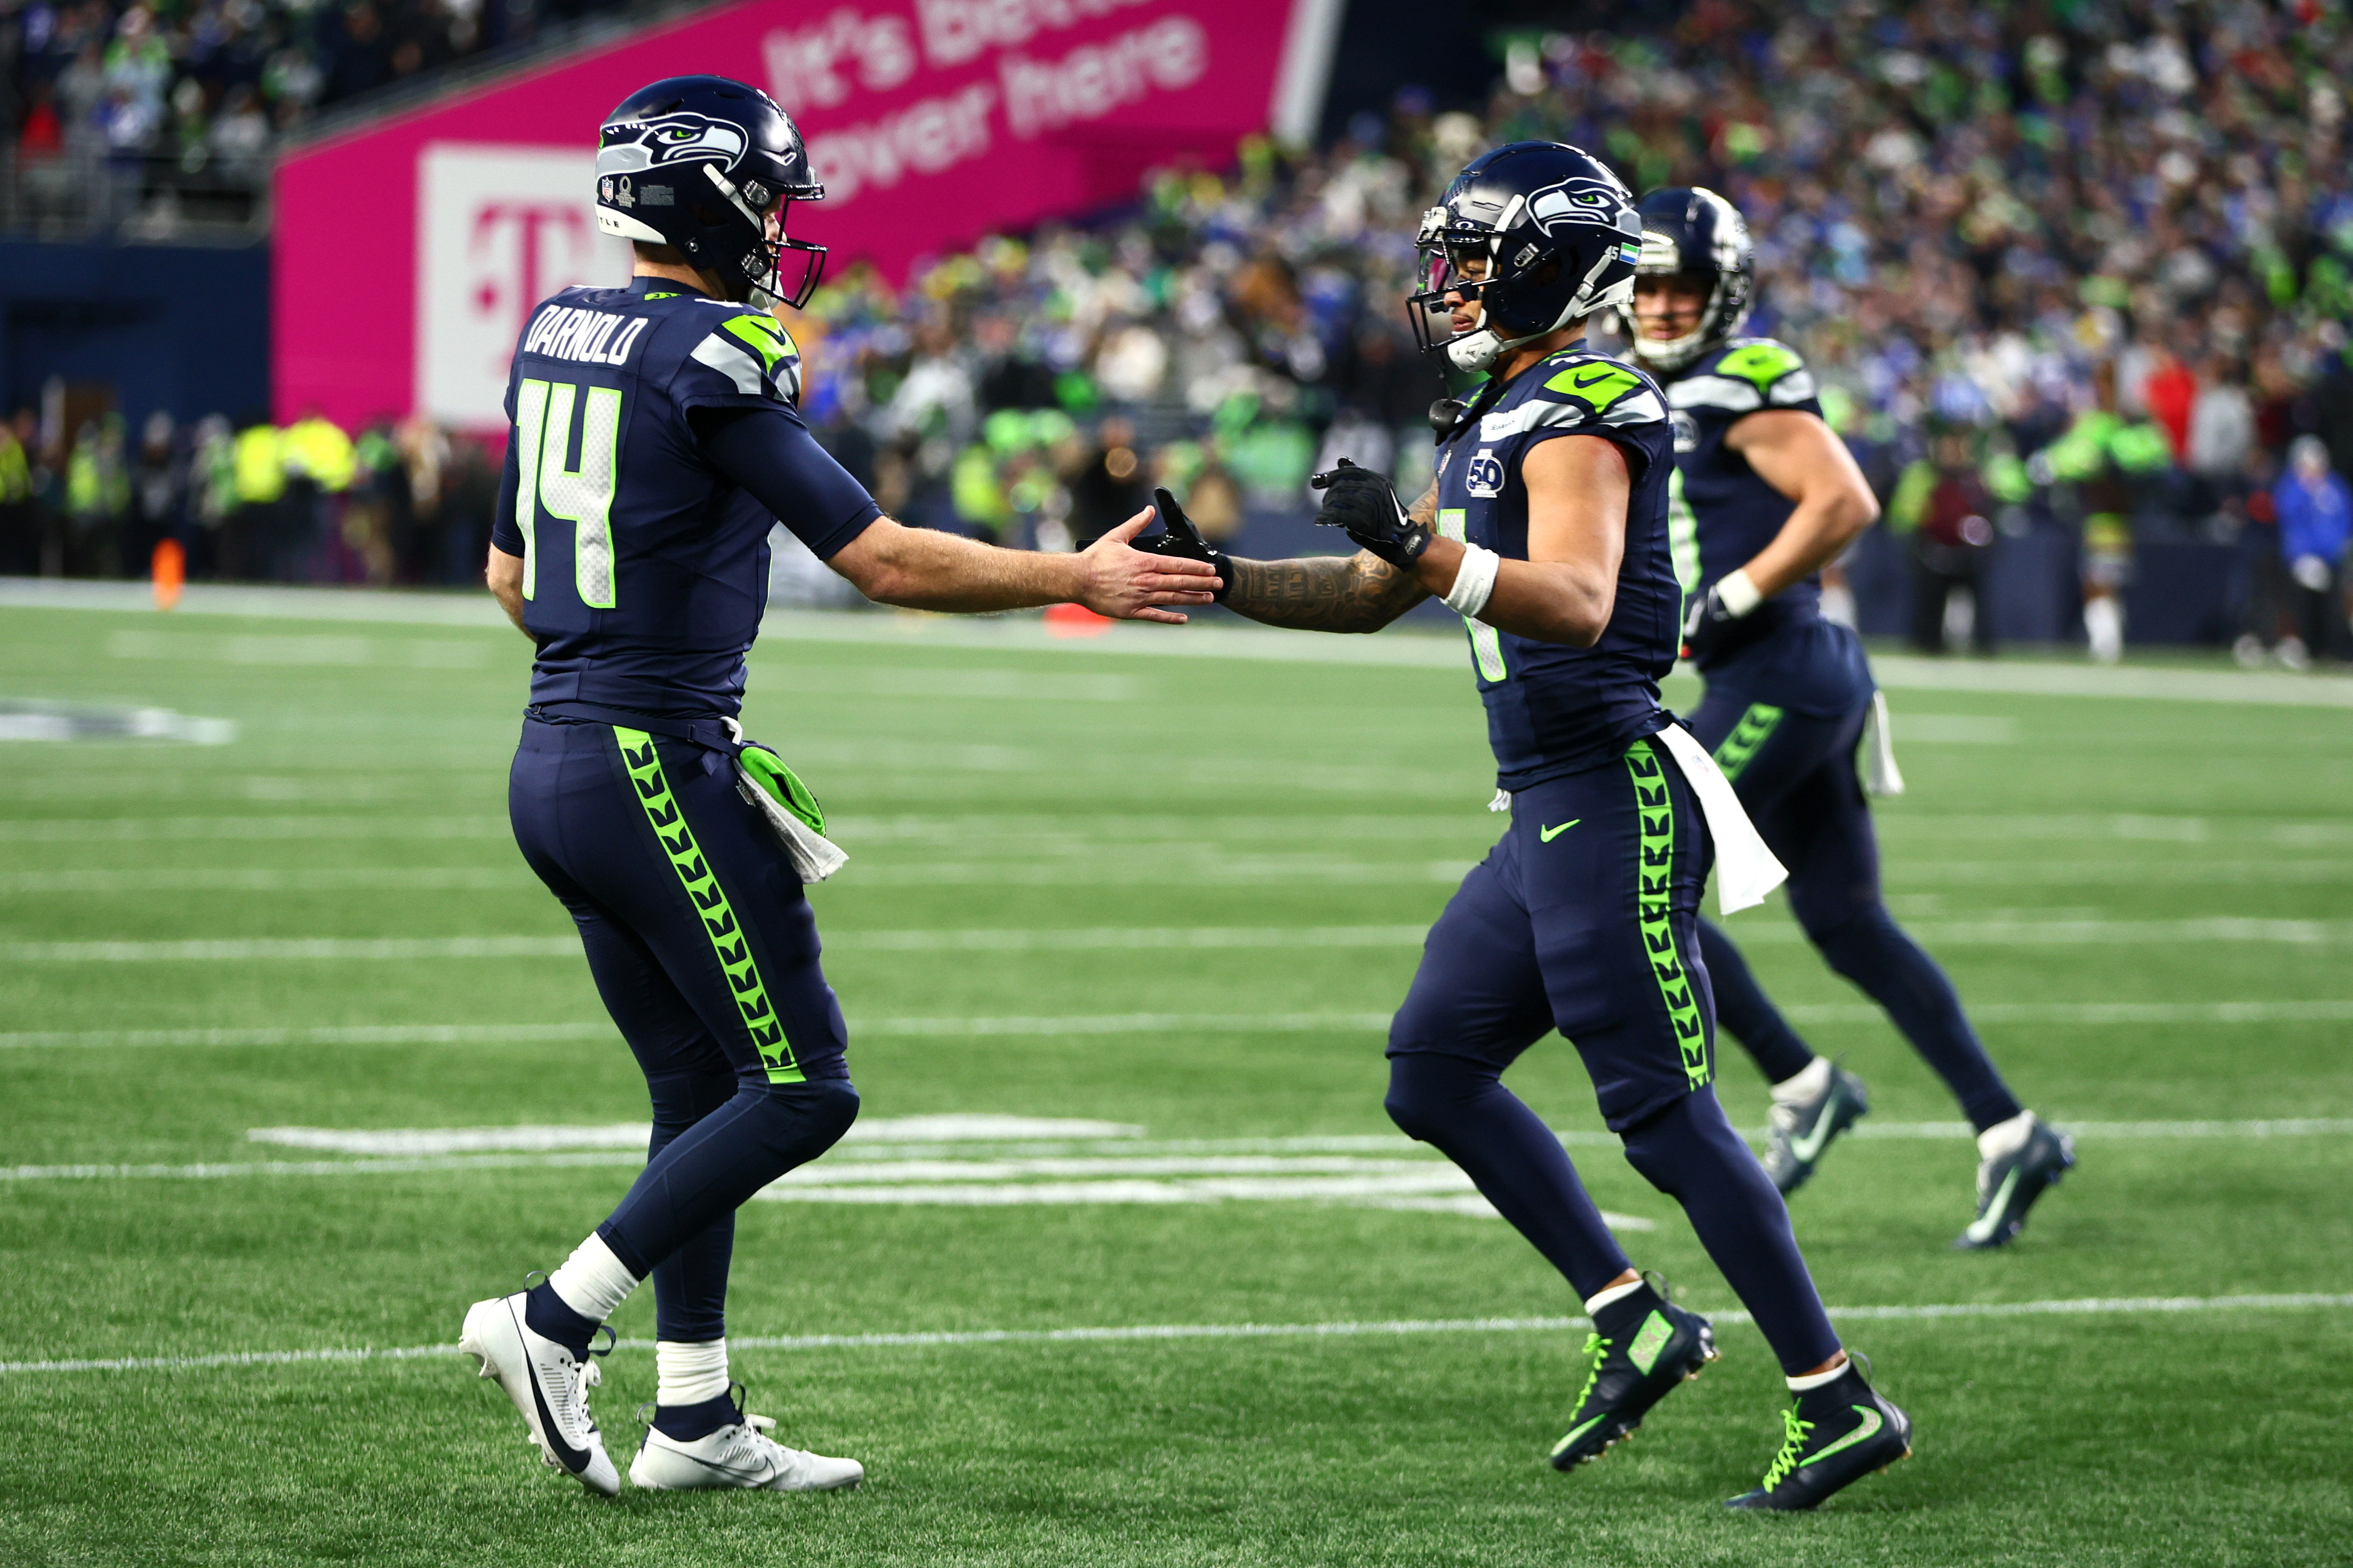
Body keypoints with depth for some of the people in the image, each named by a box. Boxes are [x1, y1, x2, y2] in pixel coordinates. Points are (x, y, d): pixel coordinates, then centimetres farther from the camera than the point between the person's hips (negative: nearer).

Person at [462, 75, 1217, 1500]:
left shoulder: (558, 337, 10)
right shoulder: (715, 360, -15)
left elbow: (512, 576, 20)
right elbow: (885, 560, -14)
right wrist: (1078, 580, -4)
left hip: (555, 764, 9)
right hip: (658, 772, -9)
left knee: (702, 1088, 15)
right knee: (798, 1090, 0)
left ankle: (695, 1420, 16)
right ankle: (555, 1324, -4)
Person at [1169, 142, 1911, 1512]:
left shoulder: (1584, 410, -13)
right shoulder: (1500, 420, 18)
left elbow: (1576, 602, -29)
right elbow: (1368, 600, 24)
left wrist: (1423, 547, -38)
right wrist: (1215, 577, 14)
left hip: (1611, 798, -10)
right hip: (1549, 813, 10)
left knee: (1664, 1112, -8)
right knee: (1435, 1069, 12)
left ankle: (1840, 1403, -2)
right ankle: (1634, 1323, 15)